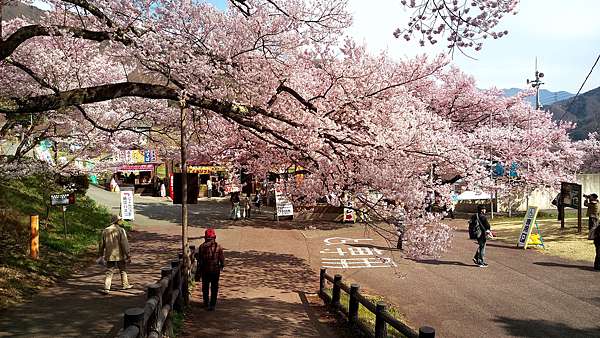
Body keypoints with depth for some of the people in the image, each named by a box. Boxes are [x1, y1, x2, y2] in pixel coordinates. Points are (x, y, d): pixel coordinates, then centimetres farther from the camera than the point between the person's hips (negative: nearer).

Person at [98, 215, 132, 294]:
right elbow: (124, 244, -15)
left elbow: (102, 244, 10)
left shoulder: (105, 231, 5)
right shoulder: (121, 230, -11)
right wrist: (128, 255, -12)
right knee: (123, 270, 15)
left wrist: (100, 254, 21)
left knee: (109, 272, 6)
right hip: (120, 255, -4)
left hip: (109, 256, 4)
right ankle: (125, 285, 26)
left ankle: (106, 288, -2)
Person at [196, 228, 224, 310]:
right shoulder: (218, 246, -7)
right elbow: (222, 258, -3)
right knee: (214, 288, 7)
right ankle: (212, 305, 5)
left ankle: (206, 303, 31)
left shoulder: (202, 247, -8)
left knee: (205, 287, 17)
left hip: (205, 270, 0)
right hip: (215, 270, 0)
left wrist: (198, 272, 0)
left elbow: (200, 261, -6)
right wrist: (222, 266, 17)